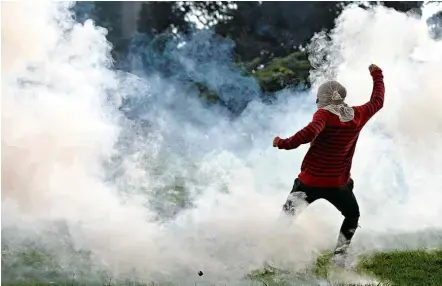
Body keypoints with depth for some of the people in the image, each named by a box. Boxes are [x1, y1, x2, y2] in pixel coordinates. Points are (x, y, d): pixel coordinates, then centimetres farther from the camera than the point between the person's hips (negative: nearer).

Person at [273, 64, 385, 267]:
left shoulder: (325, 114, -13)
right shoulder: (358, 115, 0)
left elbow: (311, 132, -34)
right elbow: (377, 101, 19)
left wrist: (284, 144, -28)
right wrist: (377, 75, 32)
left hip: (310, 181, -3)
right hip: (339, 184, 3)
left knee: (286, 219, 7)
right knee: (352, 215, 29)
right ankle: (339, 254, 19)